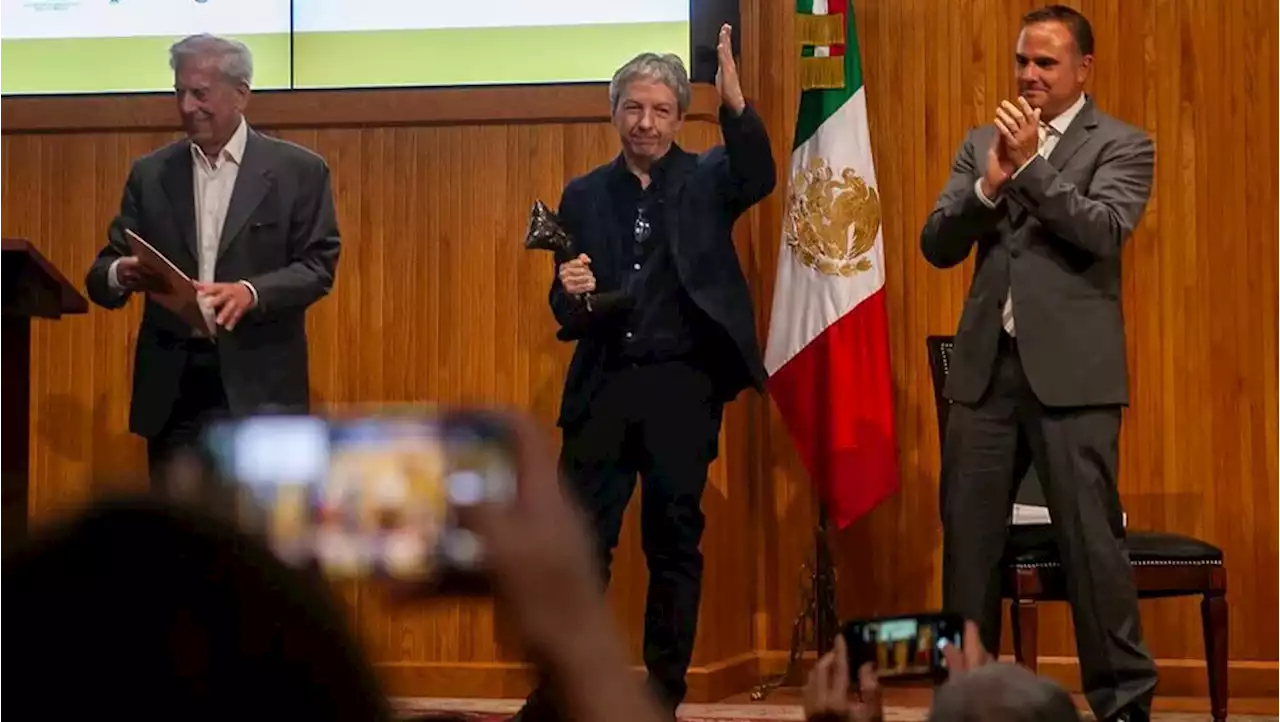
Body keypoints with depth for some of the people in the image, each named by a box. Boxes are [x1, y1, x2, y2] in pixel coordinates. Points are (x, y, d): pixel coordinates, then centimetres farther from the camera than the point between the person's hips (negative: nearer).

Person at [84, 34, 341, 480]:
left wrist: (251, 292, -21)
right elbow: (101, 274, 8)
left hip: (258, 385, -3)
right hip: (172, 383, 3)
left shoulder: (298, 171, 2)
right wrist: (122, 274, -17)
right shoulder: (150, 173, 11)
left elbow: (319, 266, -2)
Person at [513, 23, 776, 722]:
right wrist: (569, 292, -14)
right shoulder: (584, 194, 11)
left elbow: (760, 178, -18)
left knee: (675, 541, 5)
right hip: (604, 387, 2)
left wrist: (735, 103, -33)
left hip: (683, 386, -2)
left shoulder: (708, 178, 5)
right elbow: (566, 311, 10)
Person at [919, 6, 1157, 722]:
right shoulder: (983, 143, 14)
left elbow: (1105, 232, -14)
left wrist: (1031, 165, -15)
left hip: (1072, 370, -4)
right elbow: (937, 246, 7)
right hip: (987, 366, 5)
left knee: (1092, 540, -4)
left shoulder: (1122, 145, 2)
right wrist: (989, 186, -9)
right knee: (967, 537, 8)